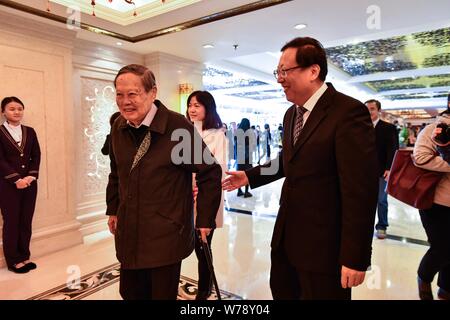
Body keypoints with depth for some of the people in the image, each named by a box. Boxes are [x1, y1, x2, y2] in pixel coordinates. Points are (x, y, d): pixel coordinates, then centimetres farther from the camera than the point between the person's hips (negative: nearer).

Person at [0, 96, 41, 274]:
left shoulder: (30, 131, 10)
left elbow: (36, 156, 5)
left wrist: (31, 176, -8)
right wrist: (17, 179, -15)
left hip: (29, 183, 4)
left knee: (26, 222, 9)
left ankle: (24, 256, 21)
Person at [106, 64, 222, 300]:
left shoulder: (178, 126, -16)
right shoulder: (118, 128, 3)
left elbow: (210, 172, -11)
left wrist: (205, 220, -8)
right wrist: (113, 210, 17)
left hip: (167, 234, -5)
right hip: (129, 233, 6)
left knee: (163, 294, 10)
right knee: (130, 292, 20)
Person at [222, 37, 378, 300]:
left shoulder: (349, 112, -18)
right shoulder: (291, 114, 8)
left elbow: (360, 190, -21)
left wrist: (356, 257, -20)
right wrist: (250, 176, 14)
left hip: (324, 243, -8)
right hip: (287, 235, 8)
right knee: (281, 293, 24)